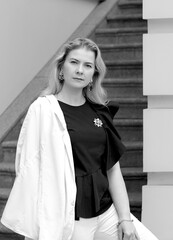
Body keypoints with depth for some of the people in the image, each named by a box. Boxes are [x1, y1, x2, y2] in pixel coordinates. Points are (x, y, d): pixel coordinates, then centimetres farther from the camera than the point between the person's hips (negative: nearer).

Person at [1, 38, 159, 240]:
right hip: (70, 218, -5)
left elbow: (113, 168, 7)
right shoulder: (43, 110, -9)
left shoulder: (100, 111, 6)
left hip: (106, 212, 5)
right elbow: (33, 169, -12)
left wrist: (125, 218, 3)